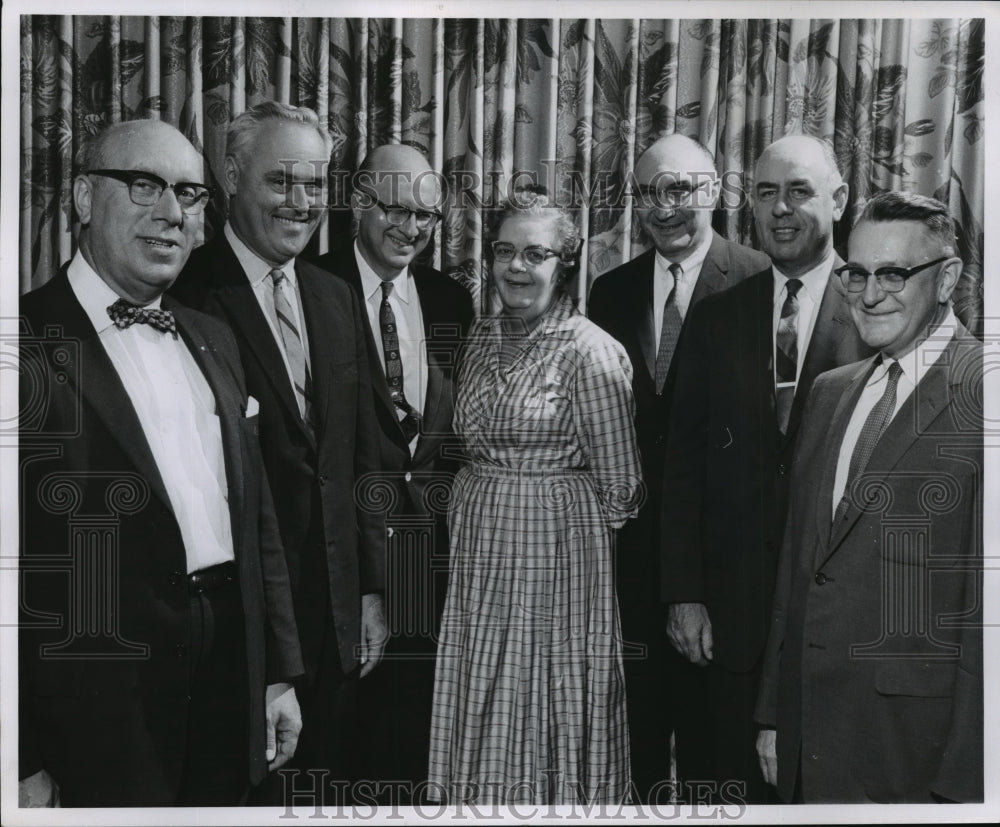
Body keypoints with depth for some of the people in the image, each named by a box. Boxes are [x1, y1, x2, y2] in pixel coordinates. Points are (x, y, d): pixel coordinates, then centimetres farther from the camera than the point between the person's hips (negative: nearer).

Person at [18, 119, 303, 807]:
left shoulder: (214, 341, 12)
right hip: (99, 705, -6)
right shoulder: (28, 342, -9)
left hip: (231, 672, 6)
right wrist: (25, 764, -15)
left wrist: (280, 672, 13)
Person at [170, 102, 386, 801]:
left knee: (330, 788, 18)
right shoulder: (187, 296, -11)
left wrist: (371, 591, 9)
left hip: (338, 610, 6)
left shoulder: (337, 300, 10)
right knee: (250, 791, 8)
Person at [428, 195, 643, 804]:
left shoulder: (592, 353, -13)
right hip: (477, 551, 6)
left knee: (550, 716, 6)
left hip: (558, 550, -6)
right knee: (483, 718, 15)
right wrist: (484, 506, 13)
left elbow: (619, 488, -8)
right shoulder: (483, 338, 7)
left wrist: (566, 522, 4)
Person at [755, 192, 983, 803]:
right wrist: (775, 716, 12)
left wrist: (962, 781, -16)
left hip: (917, 735, -6)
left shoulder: (979, 392, -12)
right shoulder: (832, 391, 10)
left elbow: (986, 602, -16)